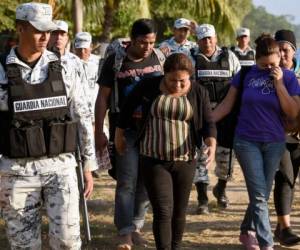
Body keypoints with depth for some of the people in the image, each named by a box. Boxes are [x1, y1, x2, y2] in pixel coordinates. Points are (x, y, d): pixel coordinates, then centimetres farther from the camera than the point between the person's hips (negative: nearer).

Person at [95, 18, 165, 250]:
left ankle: (136, 226, 18)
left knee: (146, 181, 7)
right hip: (125, 130, -3)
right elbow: (103, 97, -3)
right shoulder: (115, 61, -6)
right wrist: (99, 131, -6)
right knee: (127, 181, -6)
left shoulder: (159, 58, 3)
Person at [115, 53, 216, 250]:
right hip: (154, 160, -2)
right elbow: (128, 107, 10)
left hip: (184, 160, 2)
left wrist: (212, 144, -21)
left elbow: (208, 123, -2)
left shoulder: (198, 93, -2)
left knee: (179, 211, 11)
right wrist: (119, 134, 15)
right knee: (163, 211, -9)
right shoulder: (149, 87, -5)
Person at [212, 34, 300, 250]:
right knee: (259, 196, -8)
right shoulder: (246, 74, -2)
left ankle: (247, 232, 31)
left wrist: (279, 83, -15)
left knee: (262, 196, 10)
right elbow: (226, 105, 4)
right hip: (247, 141, -1)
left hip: (274, 143, 1)